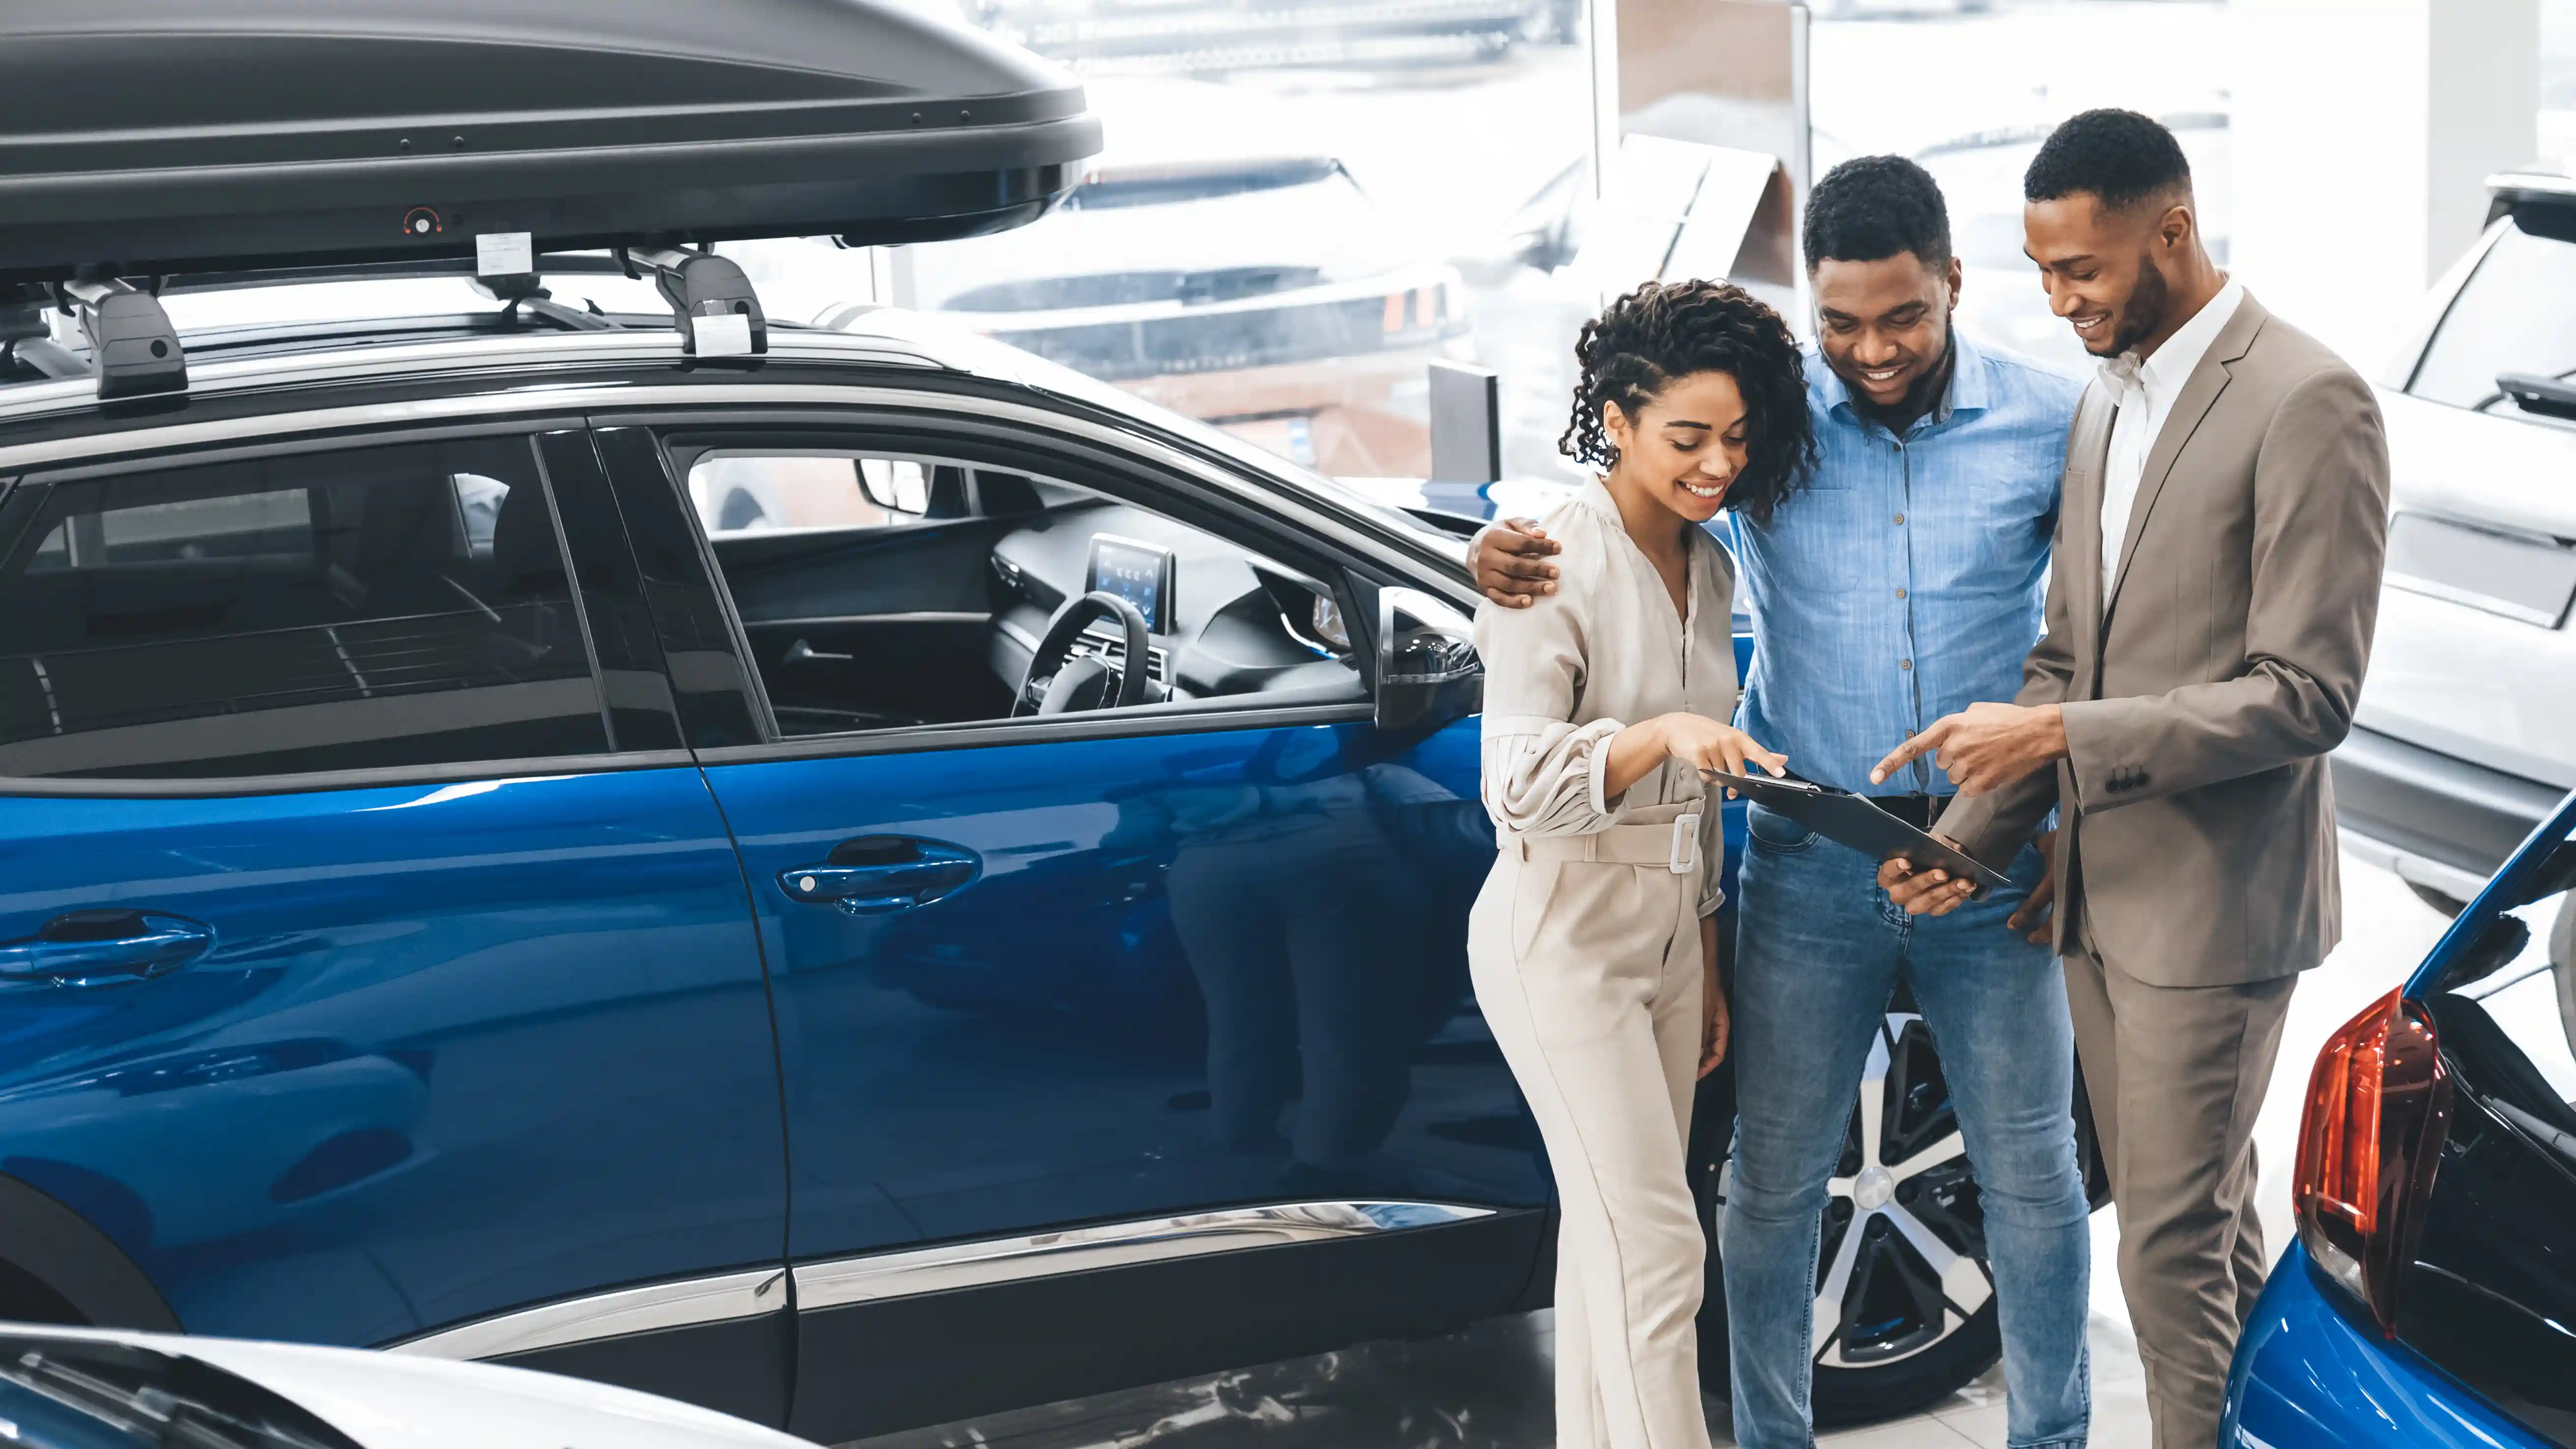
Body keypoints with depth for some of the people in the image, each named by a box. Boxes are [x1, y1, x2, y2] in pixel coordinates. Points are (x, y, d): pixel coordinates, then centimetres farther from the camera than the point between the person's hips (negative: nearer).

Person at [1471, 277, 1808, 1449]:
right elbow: (1516, 786, -22)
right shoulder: (1556, 563, -16)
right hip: (1564, 928, -7)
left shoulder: (1706, 565, 9)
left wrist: (1706, 966, 20)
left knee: (1609, 1232, 11)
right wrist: (1661, 735, -37)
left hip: (1667, 926, 8)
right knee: (1655, 1243, -9)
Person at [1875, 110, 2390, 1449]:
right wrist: (1967, 836, 3)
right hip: (2100, 889, 8)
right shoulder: (2106, 400, 11)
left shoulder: (2305, 404, -15)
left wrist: (2061, 734, -23)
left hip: (2215, 904, -8)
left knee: (2174, 1247, -5)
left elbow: (2305, 696, -19)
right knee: (2208, 1226, 16)